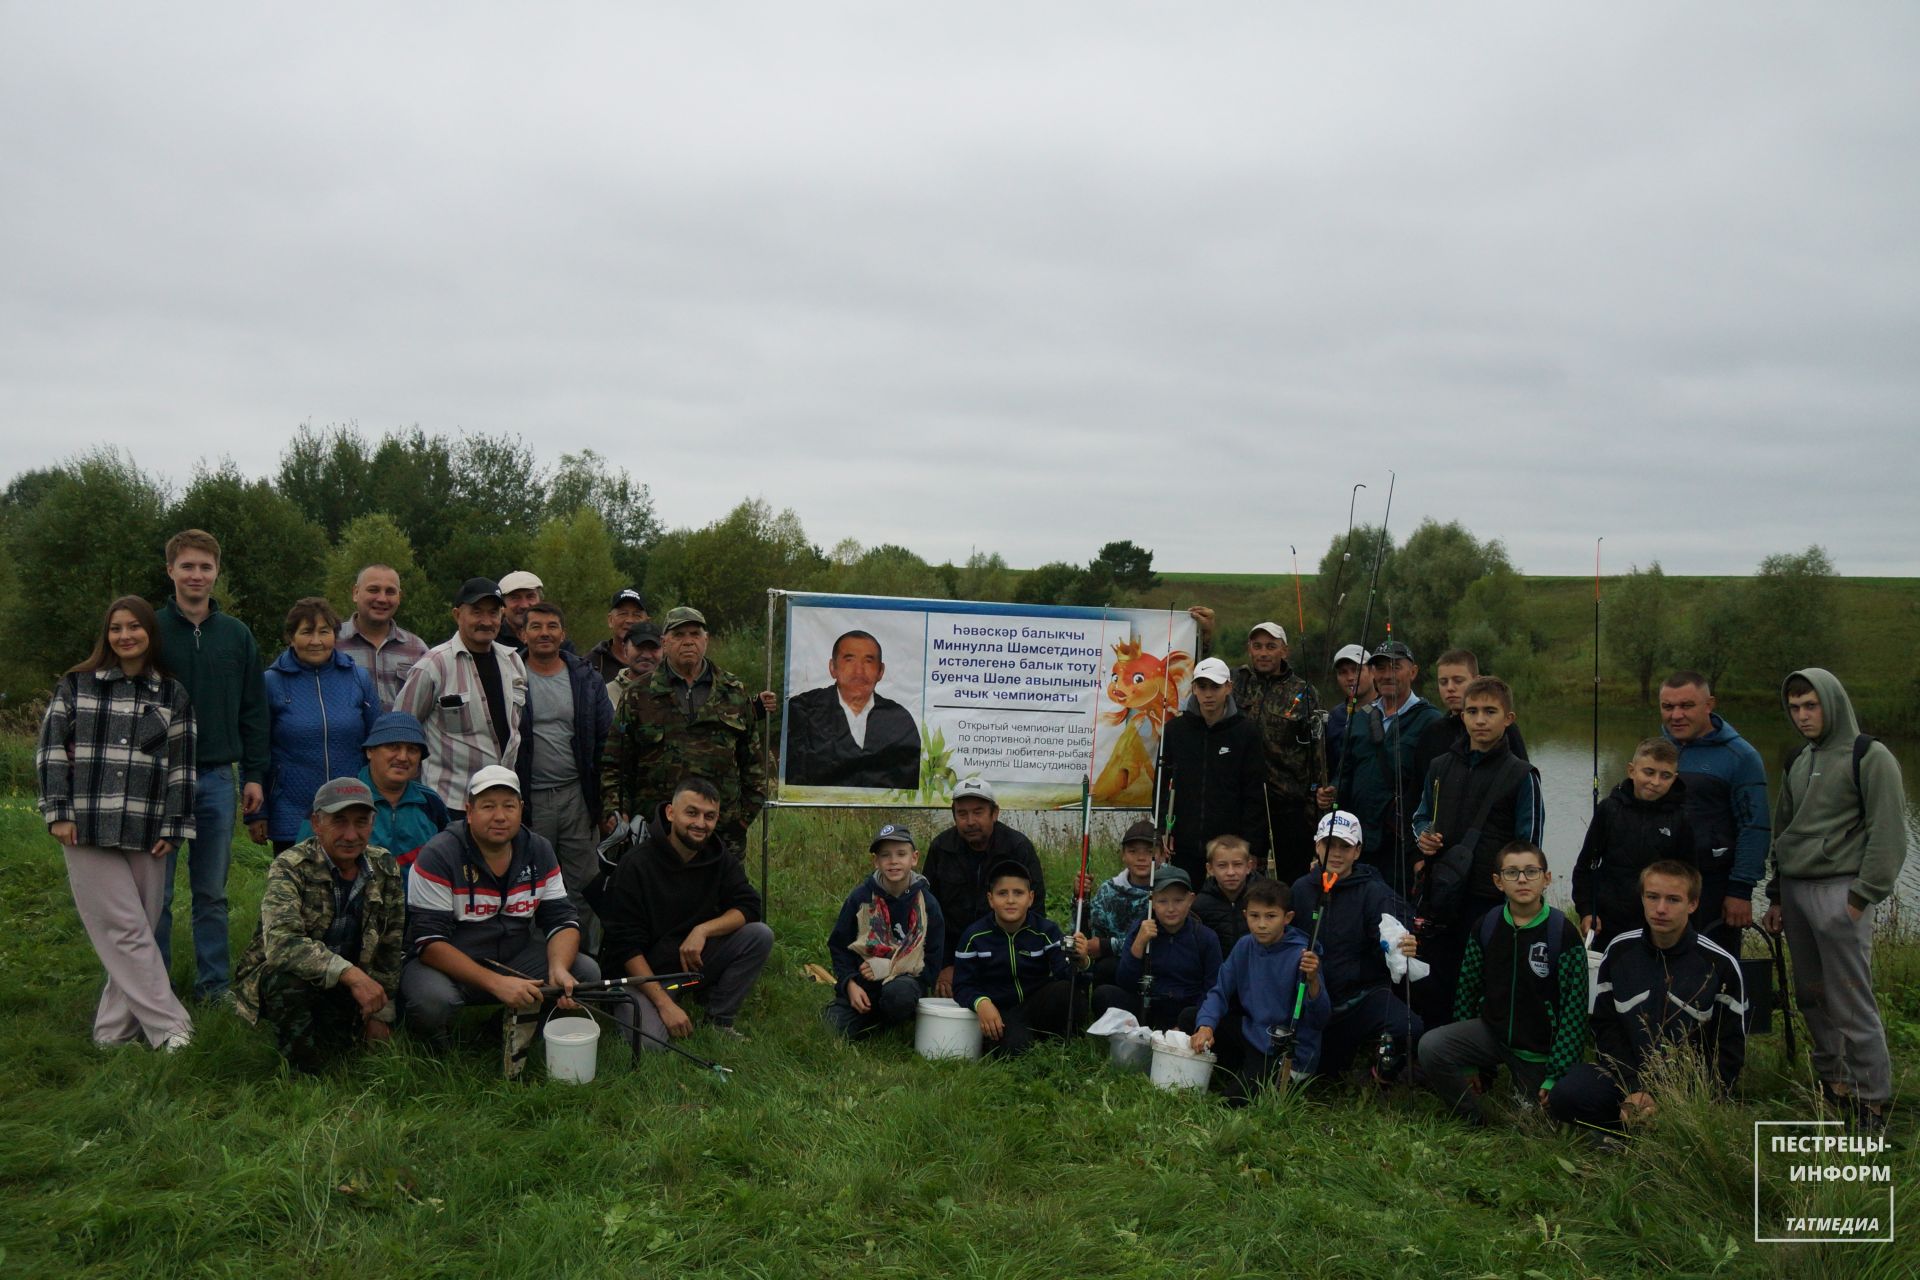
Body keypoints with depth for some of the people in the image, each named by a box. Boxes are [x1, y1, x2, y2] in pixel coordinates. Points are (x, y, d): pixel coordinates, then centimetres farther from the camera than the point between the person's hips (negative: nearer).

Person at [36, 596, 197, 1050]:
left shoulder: (172, 694, 9)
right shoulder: (76, 686, 7)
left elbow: (182, 764, 8)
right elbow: (51, 749, 5)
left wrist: (173, 827, 2)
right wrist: (57, 812, -3)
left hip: (147, 833, 2)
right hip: (88, 829, -2)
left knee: (137, 933, 3)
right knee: (125, 931, -6)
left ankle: (114, 1029, 14)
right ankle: (169, 1028, -6)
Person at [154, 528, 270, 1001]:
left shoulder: (237, 635, 9)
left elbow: (253, 711, 10)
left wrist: (255, 775, 5)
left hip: (218, 778, 2)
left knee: (212, 892, 9)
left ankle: (215, 984, 17)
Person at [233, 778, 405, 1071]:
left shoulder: (385, 868, -3)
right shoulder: (290, 867, -19)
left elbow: (390, 948, 6)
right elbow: (281, 942, -35)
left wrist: (381, 1014, 4)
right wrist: (350, 973, -45)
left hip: (343, 988, 5)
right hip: (275, 978, -5)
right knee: (289, 978, -36)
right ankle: (303, 1072, -14)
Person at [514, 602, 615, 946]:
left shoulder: (586, 676, 7)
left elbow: (606, 735, 9)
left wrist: (603, 793, 3)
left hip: (578, 796, 2)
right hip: (529, 798, -2)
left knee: (584, 885, 7)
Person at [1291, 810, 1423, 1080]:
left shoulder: (1374, 892, -9)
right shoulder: (1301, 889, 3)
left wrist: (1406, 948, -45)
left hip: (1364, 994, -4)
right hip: (1316, 1000, 4)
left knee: (1409, 1028, -32)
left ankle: (1385, 1058, 4)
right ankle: (1346, 1046, 36)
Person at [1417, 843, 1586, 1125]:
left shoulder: (1563, 933, -13)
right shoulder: (1486, 927, -3)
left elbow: (1574, 1010, -11)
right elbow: (1467, 990, 3)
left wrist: (1555, 1076, -13)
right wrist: (1466, 1063, 4)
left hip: (1539, 1049, -2)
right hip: (1491, 1031, 2)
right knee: (1431, 1046, -24)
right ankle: (1474, 1122, -1)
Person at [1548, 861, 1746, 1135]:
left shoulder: (1720, 965, -5)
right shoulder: (1618, 952, 1)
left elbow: (1730, 1049, -2)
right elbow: (1606, 1027, 1)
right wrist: (1633, 1089, -14)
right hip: (1627, 1073, 2)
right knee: (1564, 1096, -26)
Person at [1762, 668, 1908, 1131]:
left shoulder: (1869, 758, -5)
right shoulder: (1798, 764, 17)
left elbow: (1888, 834, -10)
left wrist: (1863, 897, -14)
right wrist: (1777, 897, 19)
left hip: (1838, 892, -7)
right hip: (1796, 890, 7)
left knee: (1851, 1004, -5)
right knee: (1811, 996, 11)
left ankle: (1872, 1101, 4)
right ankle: (1833, 1082, 23)